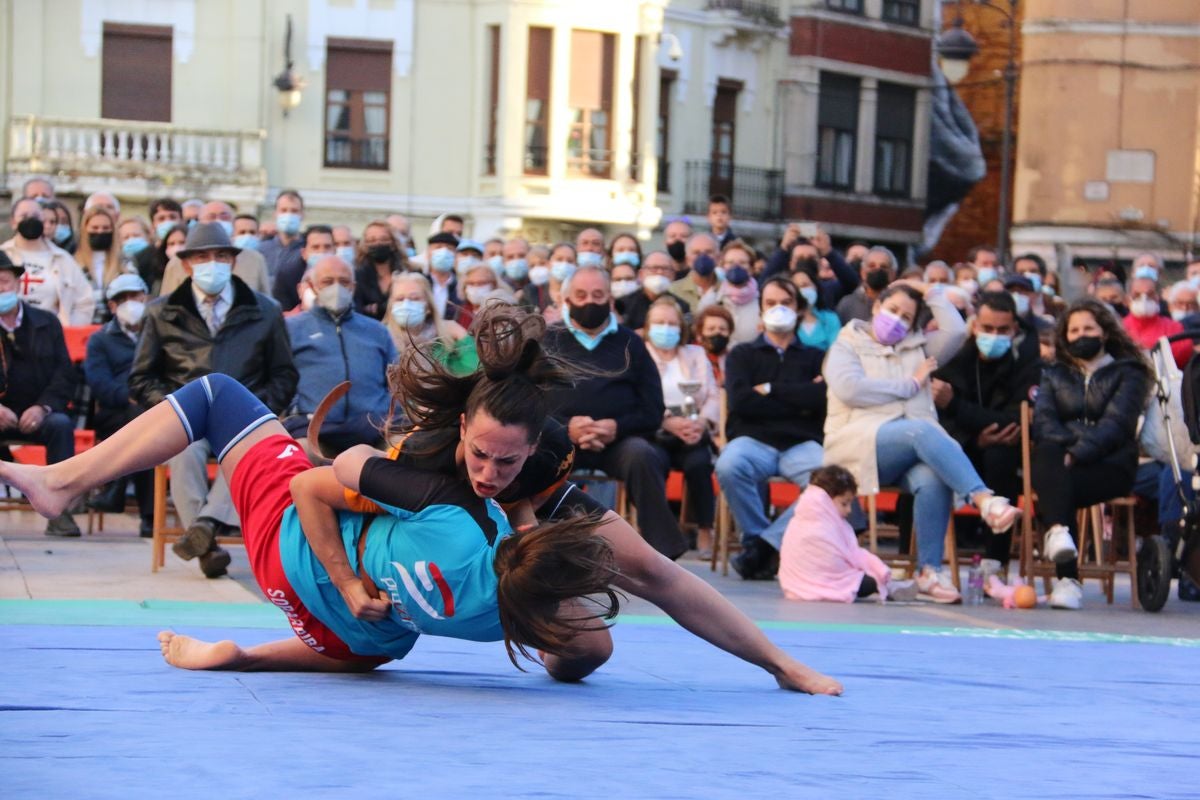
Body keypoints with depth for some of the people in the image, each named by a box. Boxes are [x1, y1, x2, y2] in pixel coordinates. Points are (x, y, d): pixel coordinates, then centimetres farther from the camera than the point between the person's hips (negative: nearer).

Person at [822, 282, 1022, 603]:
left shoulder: (918, 348, 29)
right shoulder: (848, 345, 16)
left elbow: (956, 331, 12)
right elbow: (848, 388, -5)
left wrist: (931, 294, 19)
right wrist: (910, 385, 1)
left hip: (912, 448, 4)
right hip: (861, 442, -4)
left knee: (932, 479, -34)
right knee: (921, 431, -36)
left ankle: (930, 571, -37)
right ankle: (986, 501, -48)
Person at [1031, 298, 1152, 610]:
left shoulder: (1128, 373, 13)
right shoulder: (1054, 375, 25)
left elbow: (1116, 423, -4)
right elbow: (1042, 421, 8)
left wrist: (1077, 454, -20)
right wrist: (1065, 446, -15)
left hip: (1110, 465, -2)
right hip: (1061, 458, 2)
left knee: (1053, 489, -34)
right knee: (1047, 455, -37)